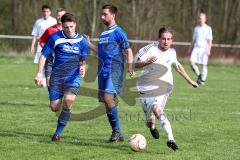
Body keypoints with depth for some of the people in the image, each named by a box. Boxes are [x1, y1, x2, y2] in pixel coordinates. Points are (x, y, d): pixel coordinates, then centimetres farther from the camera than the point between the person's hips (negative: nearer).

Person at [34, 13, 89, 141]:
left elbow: (84, 60, 9)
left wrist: (83, 68, -13)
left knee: (68, 101, -25)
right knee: (54, 108, -5)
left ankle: (58, 132, -10)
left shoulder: (82, 41, 2)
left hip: (73, 76, 0)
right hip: (57, 76, 0)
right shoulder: (55, 38, -3)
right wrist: (39, 73, -6)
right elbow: (43, 55, 3)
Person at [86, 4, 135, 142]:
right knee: (106, 101, 6)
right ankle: (117, 133, 12)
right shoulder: (104, 33, 19)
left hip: (114, 70, -9)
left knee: (108, 98, -20)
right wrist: (90, 44, 22)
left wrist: (130, 67, -21)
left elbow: (128, 50, -10)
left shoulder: (118, 32, -6)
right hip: (103, 71, 9)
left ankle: (117, 131, -12)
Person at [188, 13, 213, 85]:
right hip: (196, 48, 4)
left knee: (204, 64, -2)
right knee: (191, 62, -12)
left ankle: (202, 80, 9)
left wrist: (208, 50, -13)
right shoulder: (196, 28, 14)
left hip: (204, 48, -4)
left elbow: (210, 40, -4)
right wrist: (190, 48, 20)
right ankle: (198, 75, 8)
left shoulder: (208, 29, -1)